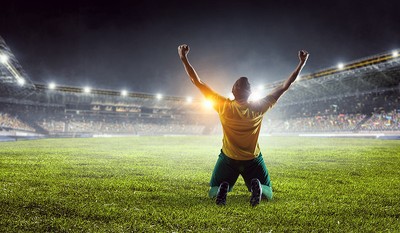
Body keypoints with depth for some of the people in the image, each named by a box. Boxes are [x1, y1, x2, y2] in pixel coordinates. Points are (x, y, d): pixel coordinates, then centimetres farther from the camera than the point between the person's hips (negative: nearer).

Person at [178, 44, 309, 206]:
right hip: (253, 161, 0)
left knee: (212, 193, 22)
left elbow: (198, 82, -16)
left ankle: (223, 189, -17)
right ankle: (257, 187, -17)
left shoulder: (224, 106, -20)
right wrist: (302, 63, -2)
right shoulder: (259, 107, -17)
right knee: (268, 194, 21)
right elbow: (284, 87, -9)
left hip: (228, 160, 0)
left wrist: (184, 58, -12)